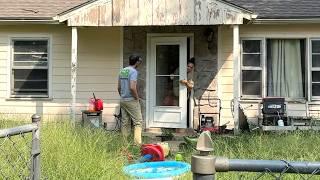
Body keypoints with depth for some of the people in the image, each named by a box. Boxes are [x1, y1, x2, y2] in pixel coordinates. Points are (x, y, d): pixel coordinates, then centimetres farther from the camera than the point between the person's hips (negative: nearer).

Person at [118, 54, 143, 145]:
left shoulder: (122, 71, 11)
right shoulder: (133, 71, -13)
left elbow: (119, 87, 15)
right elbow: (132, 87, -23)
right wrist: (137, 98, -11)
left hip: (122, 100, 8)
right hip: (131, 100, -8)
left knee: (125, 123, 11)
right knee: (138, 122, -3)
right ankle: (137, 143, -10)